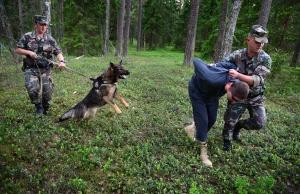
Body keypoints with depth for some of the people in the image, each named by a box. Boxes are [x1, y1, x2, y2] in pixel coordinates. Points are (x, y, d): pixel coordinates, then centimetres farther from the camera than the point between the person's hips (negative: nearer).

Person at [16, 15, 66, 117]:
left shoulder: (50, 39, 2)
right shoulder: (27, 37, 0)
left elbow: (58, 52, -1)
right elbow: (18, 49, 6)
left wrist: (61, 61, -21)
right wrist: (29, 52, -13)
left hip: (45, 70, 1)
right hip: (31, 69, -1)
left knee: (47, 91, 0)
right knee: (32, 88, -21)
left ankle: (45, 109, 29)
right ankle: (39, 107, 5)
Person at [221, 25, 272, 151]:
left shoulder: (265, 59, -17)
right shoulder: (237, 55, -13)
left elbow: (256, 80, -26)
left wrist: (238, 75, -41)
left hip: (256, 97, 0)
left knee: (259, 123, -10)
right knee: (230, 121, 2)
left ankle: (239, 125, 23)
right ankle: (227, 139, 34)